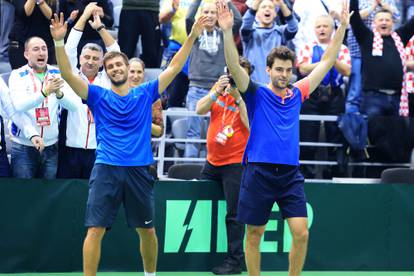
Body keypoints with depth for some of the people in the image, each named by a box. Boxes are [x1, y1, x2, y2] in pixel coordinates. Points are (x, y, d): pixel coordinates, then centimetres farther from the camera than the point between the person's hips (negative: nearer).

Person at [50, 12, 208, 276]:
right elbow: (69, 74, -6)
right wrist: (59, 42, -20)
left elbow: (174, 68, 9)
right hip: (106, 170, -2)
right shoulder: (98, 96, 5)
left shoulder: (145, 94, 9)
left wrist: (191, 37, 2)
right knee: (95, 229, -9)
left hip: (139, 171, 2)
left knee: (147, 230, 12)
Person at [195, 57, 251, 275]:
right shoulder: (219, 90, 5)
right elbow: (200, 110, -7)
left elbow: (251, 125, -22)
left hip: (235, 163, -6)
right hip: (212, 161, 6)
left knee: (233, 214, -5)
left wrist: (238, 97, -26)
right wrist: (217, 91, -20)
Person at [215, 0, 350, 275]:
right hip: (259, 172, -3)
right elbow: (234, 67, -14)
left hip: (291, 174, 3)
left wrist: (342, 27, 13)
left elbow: (326, 62, 16)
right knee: (254, 234, 4)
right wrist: (228, 31, -27)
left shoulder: (296, 95, 11)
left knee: (301, 232, -6)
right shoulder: (257, 94, 1)